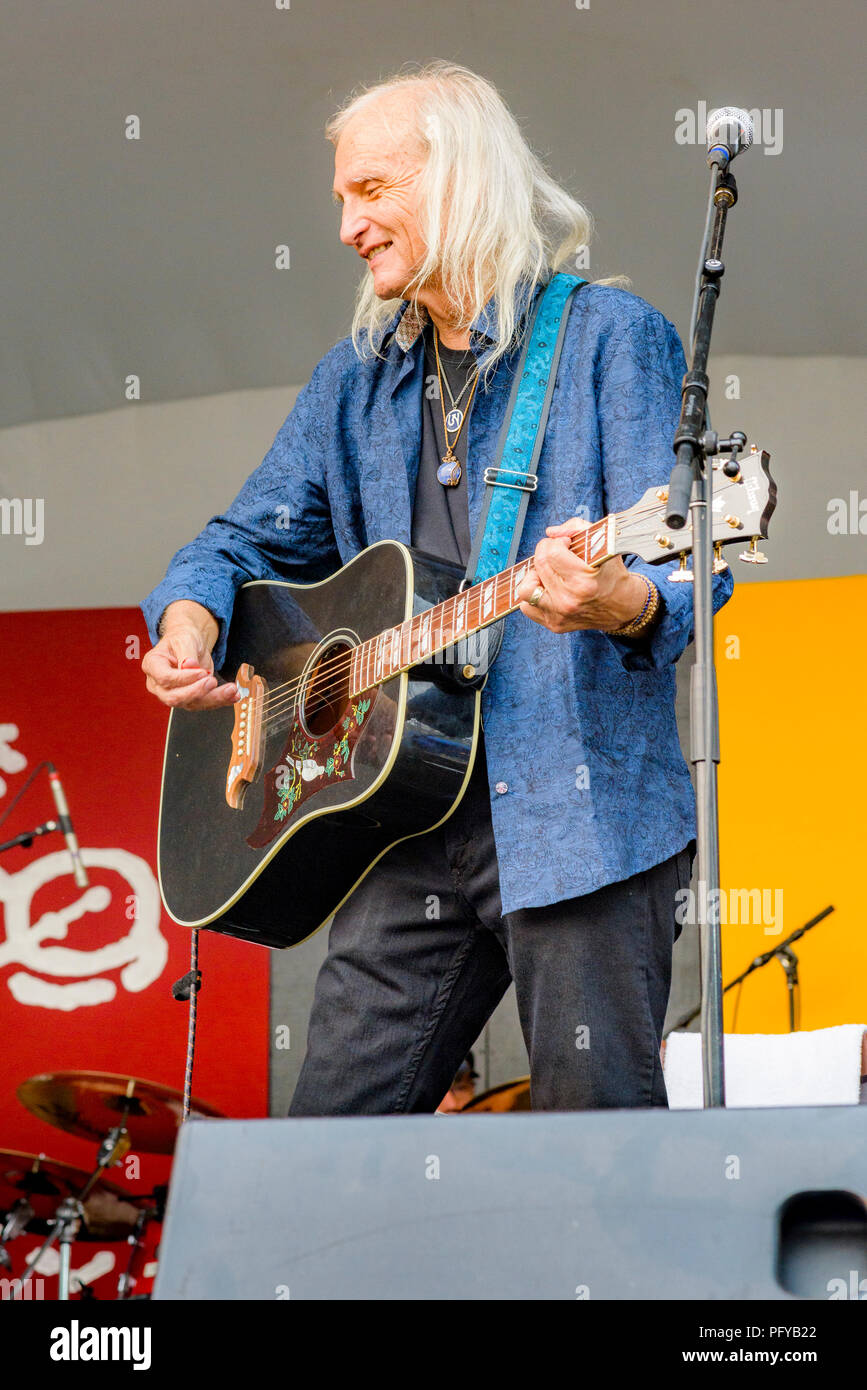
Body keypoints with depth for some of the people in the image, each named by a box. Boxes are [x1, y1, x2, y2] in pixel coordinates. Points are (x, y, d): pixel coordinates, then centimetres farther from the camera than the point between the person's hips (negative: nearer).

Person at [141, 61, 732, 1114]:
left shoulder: (610, 338, -1)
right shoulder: (356, 379, 18)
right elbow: (254, 538, 23)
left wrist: (623, 603, -34)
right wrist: (190, 617, 0)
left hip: (580, 808, -5)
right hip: (409, 825, 5)